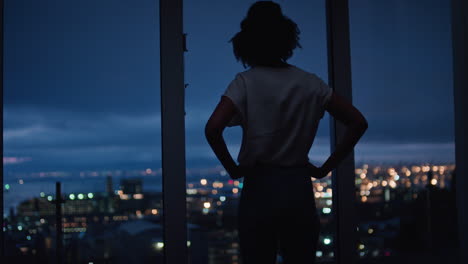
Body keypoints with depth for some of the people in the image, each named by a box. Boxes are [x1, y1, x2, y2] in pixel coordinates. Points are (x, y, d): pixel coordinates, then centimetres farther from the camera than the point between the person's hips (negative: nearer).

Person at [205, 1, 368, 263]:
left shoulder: (246, 82, -6)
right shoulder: (310, 83, 4)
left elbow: (213, 129, -21)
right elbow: (358, 122, 3)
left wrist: (232, 168, -6)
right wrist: (326, 168, 4)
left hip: (260, 188, -2)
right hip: (299, 187, 3)